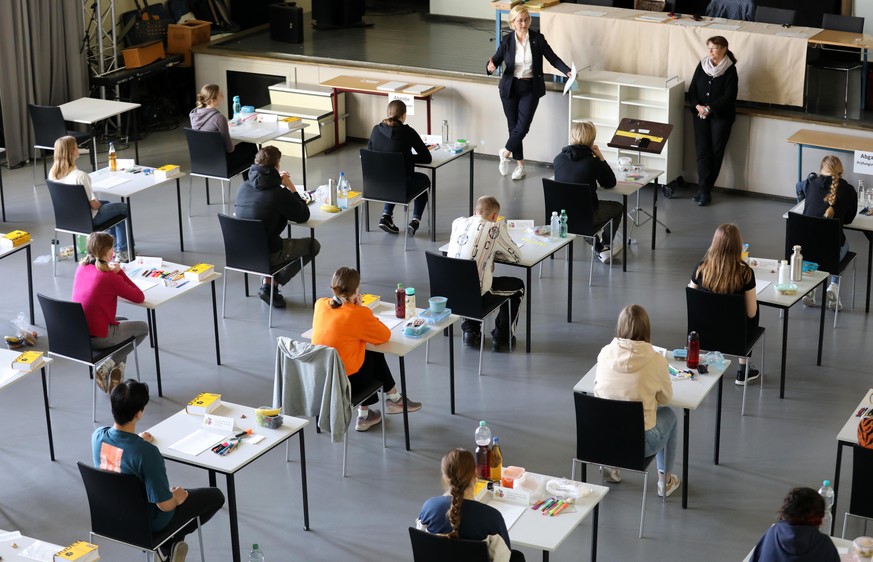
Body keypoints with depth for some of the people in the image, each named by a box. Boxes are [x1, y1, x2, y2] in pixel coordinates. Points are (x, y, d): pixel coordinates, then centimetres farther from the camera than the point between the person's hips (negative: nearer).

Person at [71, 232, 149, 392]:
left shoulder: (81, 268, 1)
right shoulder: (111, 278, -20)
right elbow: (139, 297, -9)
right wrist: (119, 271, -6)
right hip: (98, 338, -7)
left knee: (123, 322, 32)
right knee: (143, 328, 17)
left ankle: (116, 366, 19)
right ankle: (108, 366, 7)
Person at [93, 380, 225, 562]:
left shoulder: (97, 436, -17)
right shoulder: (147, 452, -37)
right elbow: (165, 505, -28)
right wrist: (177, 498, -5)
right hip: (147, 522, -6)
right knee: (216, 496, 11)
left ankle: (166, 546, 23)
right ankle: (170, 543, 13)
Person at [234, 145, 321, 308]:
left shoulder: (243, 187, -2)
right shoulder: (279, 194, -19)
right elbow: (304, 216, -7)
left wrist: (277, 182, 9)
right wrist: (291, 187, -1)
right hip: (268, 255, -7)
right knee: (313, 245, 15)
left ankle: (268, 281, 17)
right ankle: (271, 285, 7)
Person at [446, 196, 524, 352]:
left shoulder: (457, 223, 5)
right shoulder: (495, 229, -9)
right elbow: (516, 256, 2)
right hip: (478, 295, -5)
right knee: (517, 286, 22)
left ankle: (470, 330, 34)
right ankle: (501, 337, 27)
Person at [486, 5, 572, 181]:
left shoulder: (537, 38, -6)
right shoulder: (506, 40, -4)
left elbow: (553, 59, -4)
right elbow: (496, 60, -2)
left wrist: (568, 72, -18)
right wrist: (491, 67, -26)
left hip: (530, 88, -1)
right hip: (510, 88, 1)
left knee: (523, 126, -8)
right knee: (513, 126, 6)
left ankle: (505, 152, 19)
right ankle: (520, 164, 20)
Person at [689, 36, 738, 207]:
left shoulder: (730, 70, -8)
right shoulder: (702, 65, 4)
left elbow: (729, 96, -13)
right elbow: (692, 89, 6)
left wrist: (709, 109, -18)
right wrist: (698, 106, -11)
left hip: (721, 116, -3)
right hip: (700, 114, 3)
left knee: (716, 153, -2)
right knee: (702, 151, -4)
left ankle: (704, 190, 6)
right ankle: (704, 191, -5)